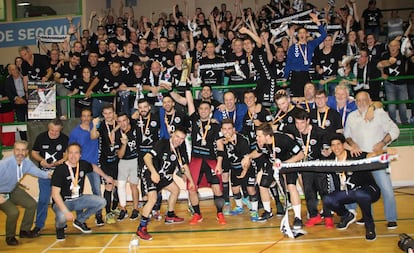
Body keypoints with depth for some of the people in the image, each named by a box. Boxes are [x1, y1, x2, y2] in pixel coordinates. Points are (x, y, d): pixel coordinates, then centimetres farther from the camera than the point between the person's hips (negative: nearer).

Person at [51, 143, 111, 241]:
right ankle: (60, 227, 5)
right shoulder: (60, 170, -21)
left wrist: (106, 177, 26)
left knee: (101, 202, -12)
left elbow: (94, 168, 21)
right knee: (62, 217, -36)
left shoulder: (83, 164, -4)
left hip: (78, 199, 5)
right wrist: (66, 211, -33)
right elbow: (55, 194, -24)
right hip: (62, 202, -5)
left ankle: (79, 221, 9)